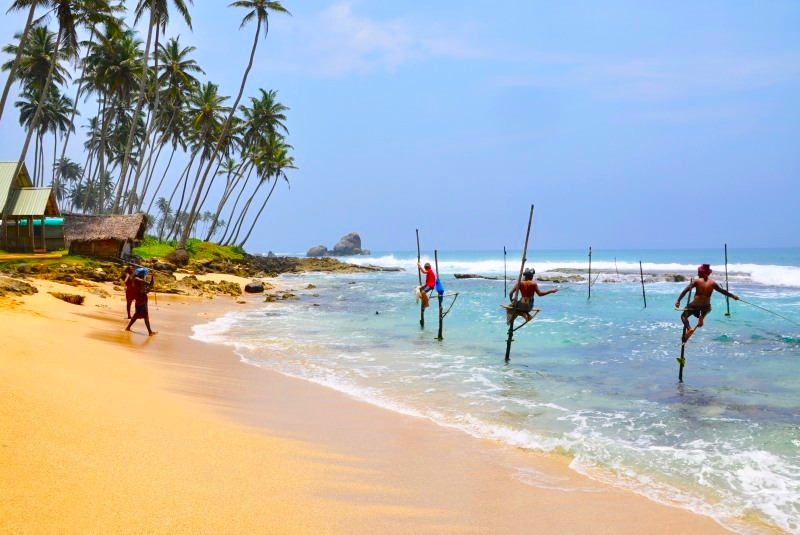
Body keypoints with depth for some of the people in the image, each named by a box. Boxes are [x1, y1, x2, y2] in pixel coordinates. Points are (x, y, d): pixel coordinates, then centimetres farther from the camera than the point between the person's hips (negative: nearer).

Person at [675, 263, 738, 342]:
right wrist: (733, 296, 27)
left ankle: (689, 328, -16)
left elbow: (686, 290, -12)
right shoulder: (712, 283, 1)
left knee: (684, 316, 10)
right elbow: (723, 291, 12)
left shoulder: (697, 281, -6)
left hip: (696, 305, -4)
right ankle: (701, 317, 8)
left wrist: (678, 300, -12)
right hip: (706, 306, 4)